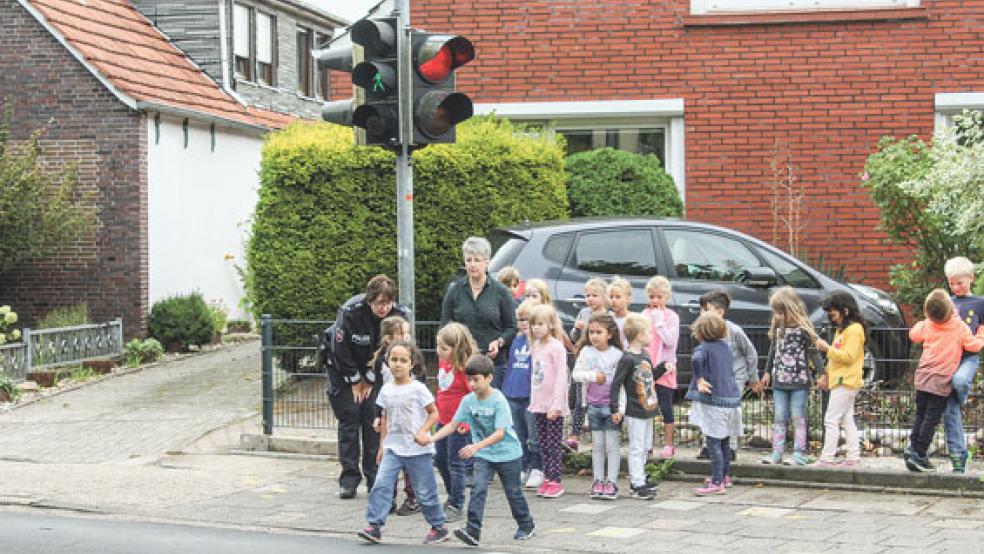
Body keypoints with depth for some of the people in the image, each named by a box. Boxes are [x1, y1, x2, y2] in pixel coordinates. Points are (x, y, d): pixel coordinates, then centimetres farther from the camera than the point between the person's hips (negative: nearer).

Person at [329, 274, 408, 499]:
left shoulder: (398, 315, -20)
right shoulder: (350, 312, -30)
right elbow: (340, 350, -19)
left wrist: (370, 380, -6)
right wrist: (355, 381, -12)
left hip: (374, 371, 3)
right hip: (344, 369, -2)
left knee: (374, 420, -5)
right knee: (349, 418, -6)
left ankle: (374, 477, 3)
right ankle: (349, 478, -1)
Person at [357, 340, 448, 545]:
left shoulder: (418, 389, -9)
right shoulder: (386, 390, 5)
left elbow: (434, 413, -5)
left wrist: (422, 431, -20)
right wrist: (382, 445, 13)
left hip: (417, 450, -4)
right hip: (393, 448, 4)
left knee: (425, 492, 5)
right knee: (381, 484, -12)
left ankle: (439, 527, 21)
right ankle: (374, 526, -11)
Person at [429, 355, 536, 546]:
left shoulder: (499, 401, -22)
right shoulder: (468, 400, -5)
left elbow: (500, 433, -28)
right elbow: (453, 425, -2)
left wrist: (476, 446, -39)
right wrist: (431, 438, -16)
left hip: (507, 453, -4)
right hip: (482, 455, 4)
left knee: (514, 492, 10)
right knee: (478, 489, -14)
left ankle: (526, 526, 31)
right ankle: (473, 531, -17)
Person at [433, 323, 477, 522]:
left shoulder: (465, 367, -21)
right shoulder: (444, 362, 3)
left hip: (459, 424, -9)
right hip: (443, 420, 9)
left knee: (455, 464, -1)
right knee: (440, 459, 18)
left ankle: (455, 506, 9)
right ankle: (452, 496, 36)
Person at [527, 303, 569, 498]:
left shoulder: (556, 346, -12)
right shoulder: (535, 346, 11)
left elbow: (561, 378, -15)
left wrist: (556, 405, -18)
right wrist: (533, 401, 11)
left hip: (554, 405, -7)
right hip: (538, 404, 7)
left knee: (554, 444, -3)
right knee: (543, 444, 10)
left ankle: (555, 481, 0)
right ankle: (547, 478, 15)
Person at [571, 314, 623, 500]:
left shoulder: (617, 354, -7)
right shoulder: (586, 352, 1)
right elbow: (576, 374, -1)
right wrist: (593, 376, -15)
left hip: (611, 405, -3)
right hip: (594, 405, 3)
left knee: (612, 446, 1)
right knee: (597, 446, 10)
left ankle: (612, 482, 5)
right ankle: (598, 481, 16)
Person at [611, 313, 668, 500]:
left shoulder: (645, 355, 9)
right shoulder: (627, 359, -18)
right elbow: (616, 384, -17)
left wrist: (663, 367, 8)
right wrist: (615, 409, -19)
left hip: (648, 410, 9)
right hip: (635, 412, -9)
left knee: (645, 447, 16)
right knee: (636, 448, -2)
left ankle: (639, 479, 27)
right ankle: (637, 485, 2)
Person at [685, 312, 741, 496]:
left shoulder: (704, 348, -9)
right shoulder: (726, 347, 12)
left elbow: (696, 359, -31)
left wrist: (700, 381, -20)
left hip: (713, 401, -7)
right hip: (731, 398, 7)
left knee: (713, 442, -5)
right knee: (725, 441, 19)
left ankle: (717, 483, -7)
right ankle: (725, 476, 31)